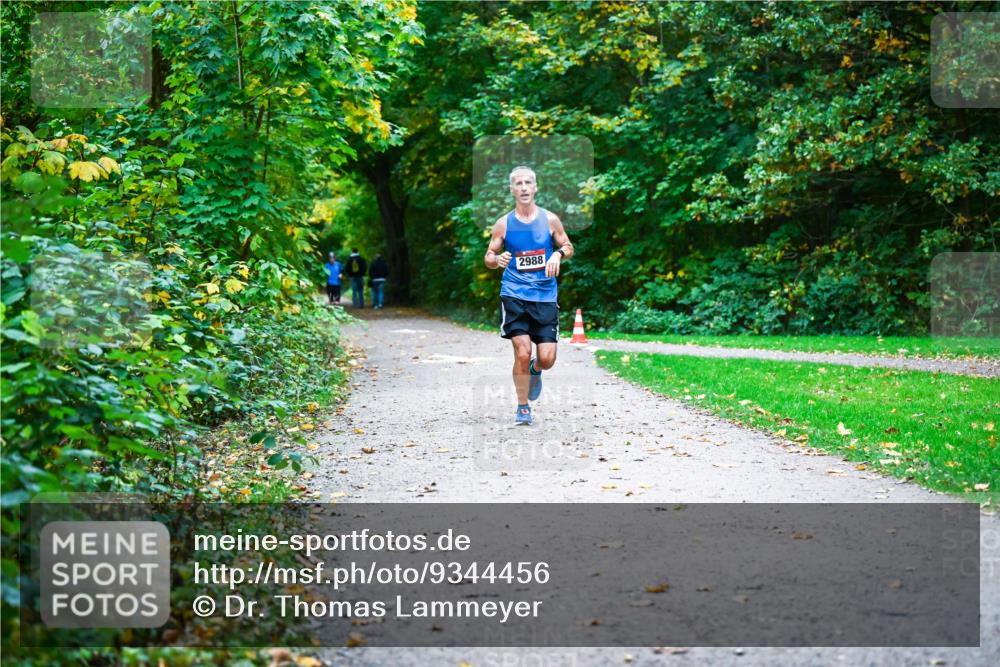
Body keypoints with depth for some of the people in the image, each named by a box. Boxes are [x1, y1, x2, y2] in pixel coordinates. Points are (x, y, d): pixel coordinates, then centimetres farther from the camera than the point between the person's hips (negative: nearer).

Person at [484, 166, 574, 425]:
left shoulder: (550, 219, 3)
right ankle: (523, 407, 8)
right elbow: (488, 256, 8)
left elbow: (568, 247, 13)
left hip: (545, 296, 1)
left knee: (547, 358, -4)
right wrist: (497, 259, -15)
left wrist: (558, 254, -10)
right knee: (522, 353, -11)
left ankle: (535, 370, 34)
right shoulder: (503, 223, 2)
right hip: (514, 295, -1)